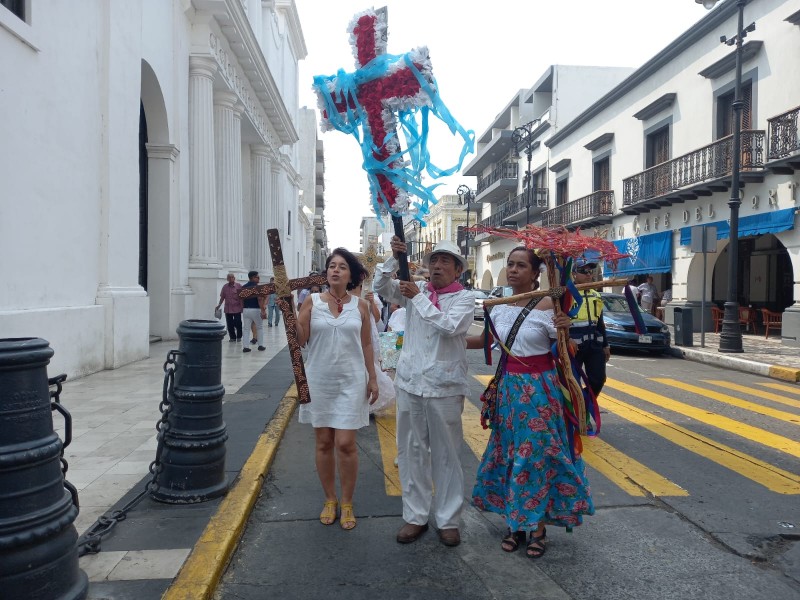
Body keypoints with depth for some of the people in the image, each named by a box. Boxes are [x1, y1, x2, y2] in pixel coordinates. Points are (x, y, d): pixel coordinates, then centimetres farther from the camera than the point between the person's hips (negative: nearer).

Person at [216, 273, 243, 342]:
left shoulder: (239, 286, -3)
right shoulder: (225, 287, 8)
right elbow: (222, 297, 14)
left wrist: (242, 306, -11)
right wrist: (219, 305, 4)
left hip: (237, 309, -4)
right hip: (228, 309, 4)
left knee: (237, 323, -2)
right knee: (229, 324, 6)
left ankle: (239, 336, 17)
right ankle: (232, 337, 18)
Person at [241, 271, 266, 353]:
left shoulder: (243, 287, 8)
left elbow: (241, 299, 10)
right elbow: (260, 299, -18)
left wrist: (242, 309, 19)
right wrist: (263, 310, -20)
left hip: (246, 310, 5)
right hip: (255, 310, -5)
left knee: (246, 329, 6)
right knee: (260, 328, 12)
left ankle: (245, 347, 0)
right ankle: (260, 345, 13)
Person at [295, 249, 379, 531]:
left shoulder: (360, 306, 1)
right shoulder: (312, 301, 0)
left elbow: (366, 345, 6)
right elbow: (300, 340, -4)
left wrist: (372, 379, 4)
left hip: (351, 381, -1)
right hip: (319, 380, 1)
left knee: (345, 443, -3)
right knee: (323, 442, 9)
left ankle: (347, 503, 16)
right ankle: (329, 499, 27)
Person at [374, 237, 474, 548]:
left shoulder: (464, 298, -1)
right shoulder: (415, 289, 9)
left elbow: (449, 326, -18)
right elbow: (381, 287, 4)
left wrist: (419, 297, -14)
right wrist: (394, 258, -10)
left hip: (445, 387, -3)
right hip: (409, 383, 4)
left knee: (446, 454, 7)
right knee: (411, 451, 10)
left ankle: (448, 519, 20)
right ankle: (415, 516, 24)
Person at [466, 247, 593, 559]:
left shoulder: (547, 305, -12)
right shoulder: (500, 307, 4)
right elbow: (484, 339, 19)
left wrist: (565, 330, -28)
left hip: (539, 389, -5)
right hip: (508, 387, 5)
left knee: (537, 455, 3)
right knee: (508, 454, 11)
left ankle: (538, 529, 20)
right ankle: (515, 523, 27)